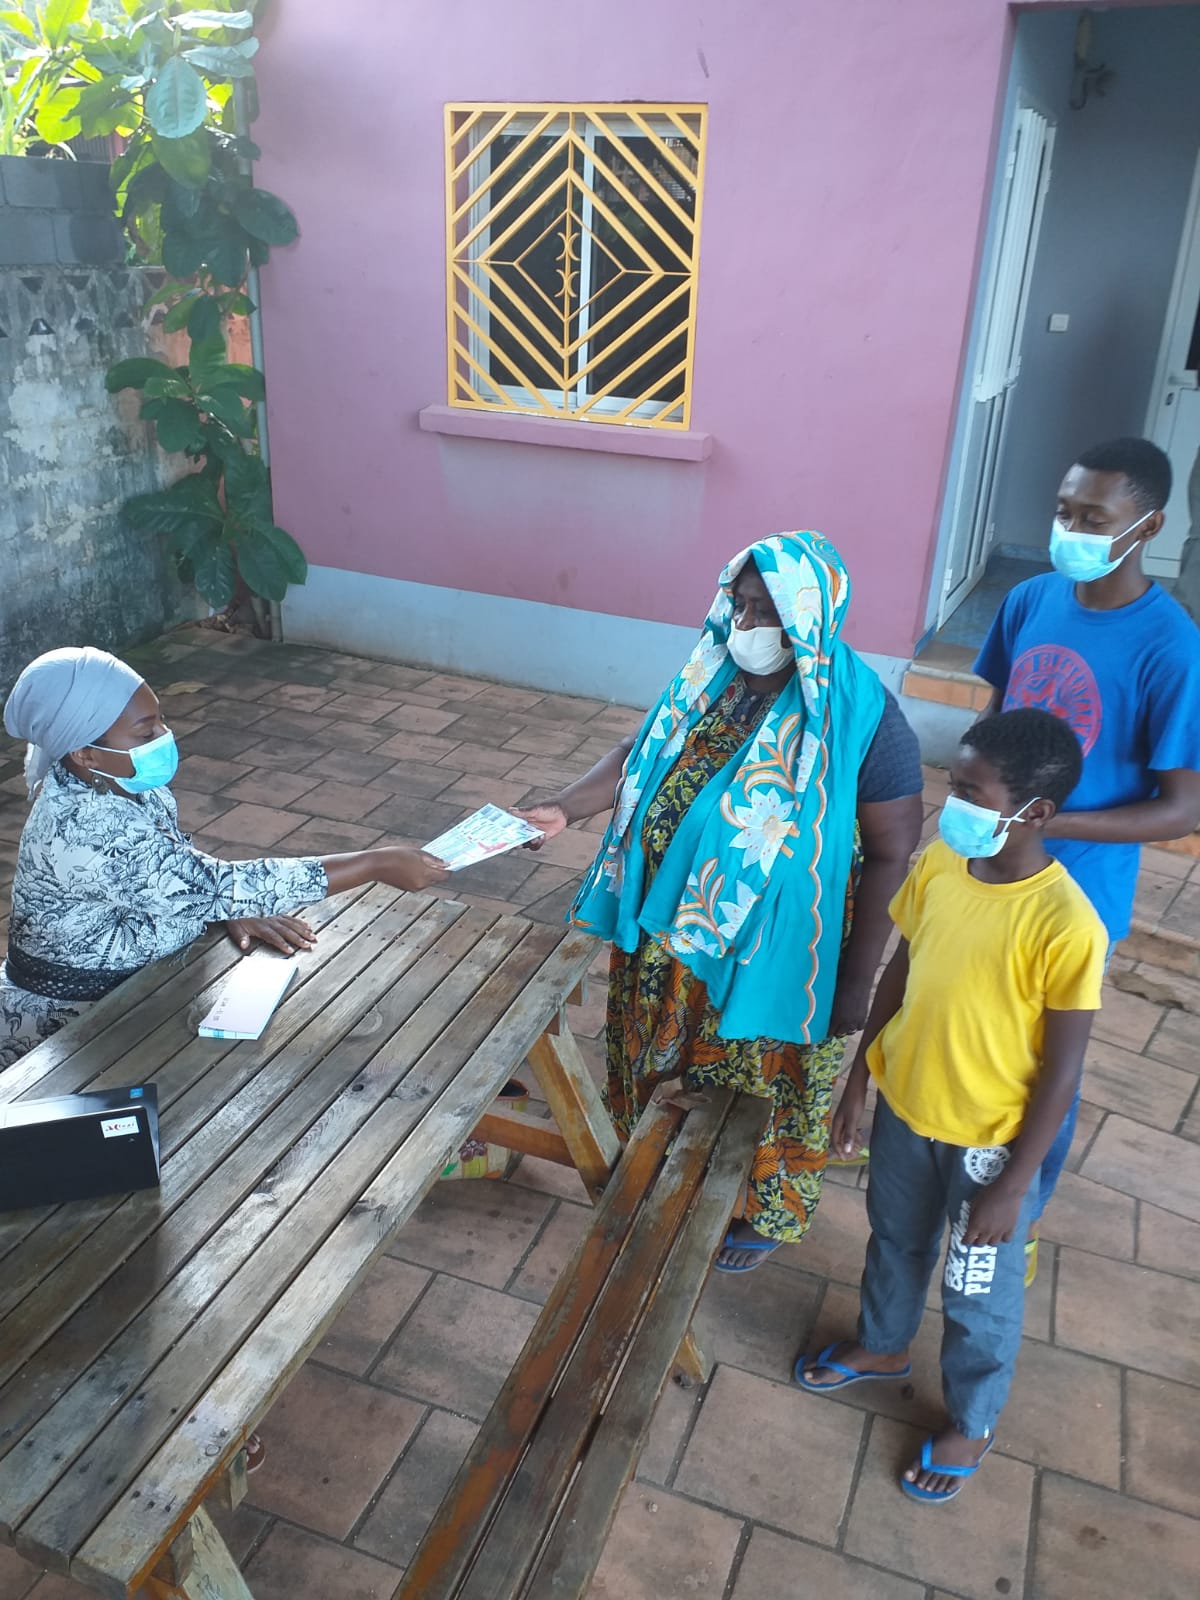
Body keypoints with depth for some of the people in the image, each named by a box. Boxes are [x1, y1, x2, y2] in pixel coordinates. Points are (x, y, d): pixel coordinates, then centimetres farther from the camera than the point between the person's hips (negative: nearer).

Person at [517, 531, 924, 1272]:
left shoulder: (863, 718, -22)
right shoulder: (712, 675, -6)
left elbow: (891, 855, -17)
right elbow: (643, 754, 2)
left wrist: (857, 981, -15)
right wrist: (563, 809, -14)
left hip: (776, 956, -5)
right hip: (675, 934, 6)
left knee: (763, 1095, 18)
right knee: (674, 1070, 26)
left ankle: (763, 1215, 46)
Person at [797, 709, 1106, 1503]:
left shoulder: (1065, 923, -29)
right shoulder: (938, 864, -12)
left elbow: (1061, 1069, -20)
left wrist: (1012, 1187, -15)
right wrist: (859, 1074, 9)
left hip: (989, 1139, -5)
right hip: (904, 1106, 5)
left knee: (980, 1293, 19)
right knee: (895, 1240, 29)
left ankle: (972, 1424, 45)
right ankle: (881, 1345, 57)